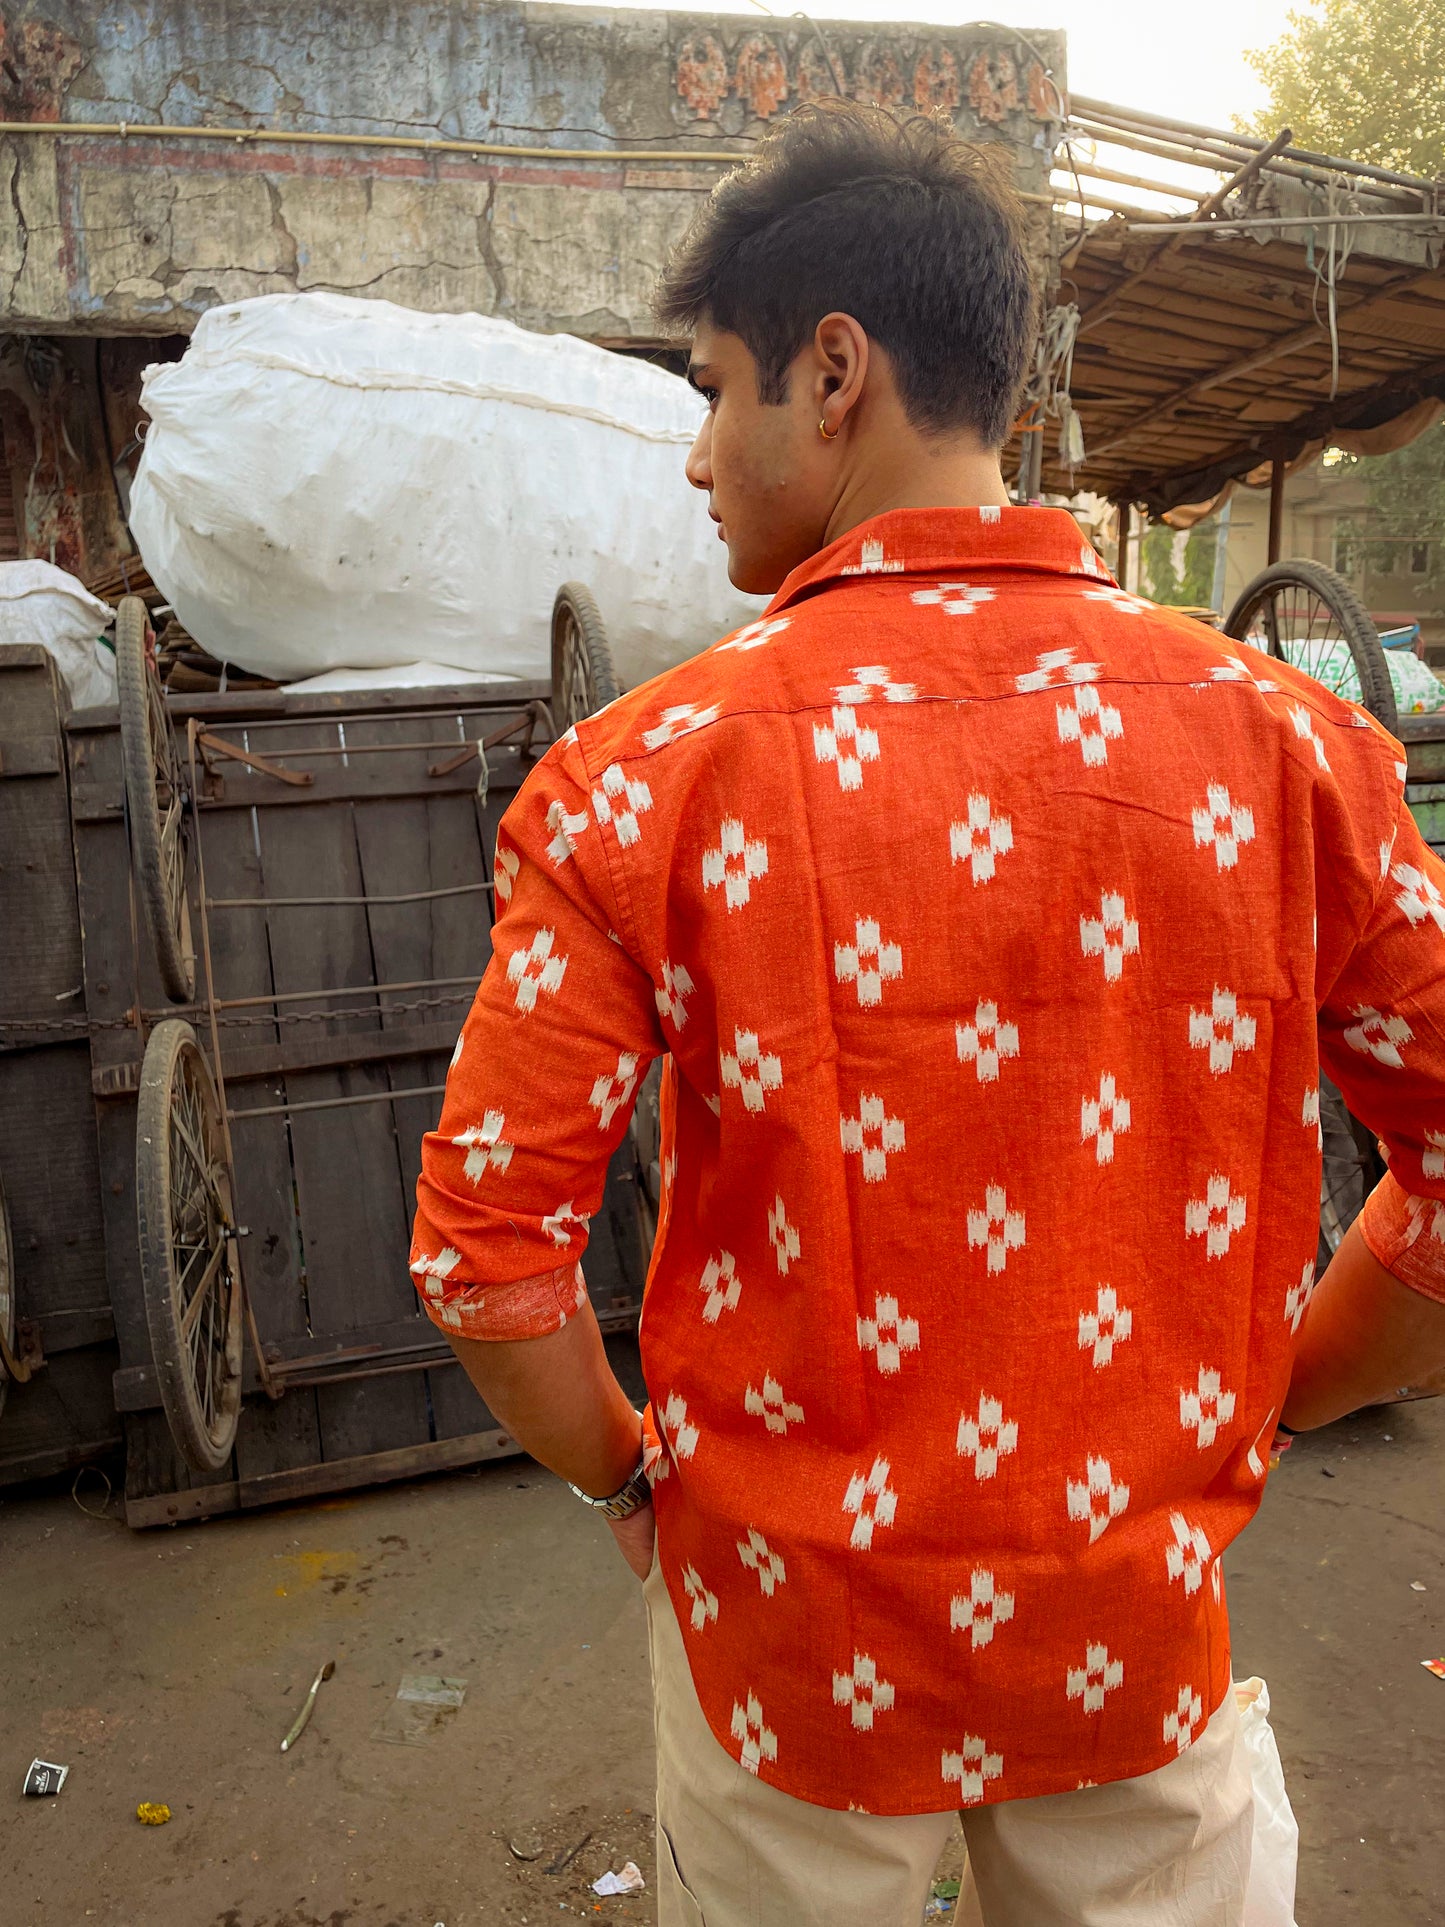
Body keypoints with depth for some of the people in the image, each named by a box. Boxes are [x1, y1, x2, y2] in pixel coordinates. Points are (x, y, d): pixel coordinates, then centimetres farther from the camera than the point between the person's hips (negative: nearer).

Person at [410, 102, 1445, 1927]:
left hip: (799, 1622, 0)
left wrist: (629, 1472, 1)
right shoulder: (1280, 739, -12)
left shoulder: (646, 778, -19)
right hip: (1141, 1629, 2)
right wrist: (1244, 1416, 6)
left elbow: (484, 1251, -18)